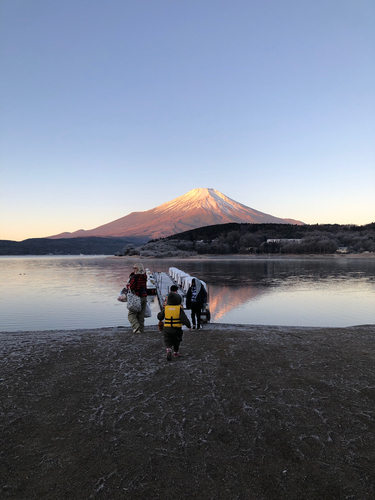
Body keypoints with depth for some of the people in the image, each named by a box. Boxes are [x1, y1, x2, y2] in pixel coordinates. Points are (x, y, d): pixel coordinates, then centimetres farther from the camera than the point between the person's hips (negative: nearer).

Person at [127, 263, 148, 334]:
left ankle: (136, 326, -17)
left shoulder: (134, 277, -15)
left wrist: (127, 285, 2)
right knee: (141, 315, 14)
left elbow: (130, 288, -15)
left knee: (131, 314, 0)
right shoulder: (144, 277, 6)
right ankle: (141, 329, 17)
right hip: (144, 297, 7)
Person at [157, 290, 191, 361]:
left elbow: (159, 317, 7)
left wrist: (160, 320, 29)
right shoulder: (179, 309, -12)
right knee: (176, 341, 19)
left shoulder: (166, 308, -4)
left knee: (168, 341, 11)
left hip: (167, 328, 1)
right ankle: (176, 353, 32)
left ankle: (168, 350, -14)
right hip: (177, 329, -1)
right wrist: (189, 325, -3)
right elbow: (184, 319, -16)